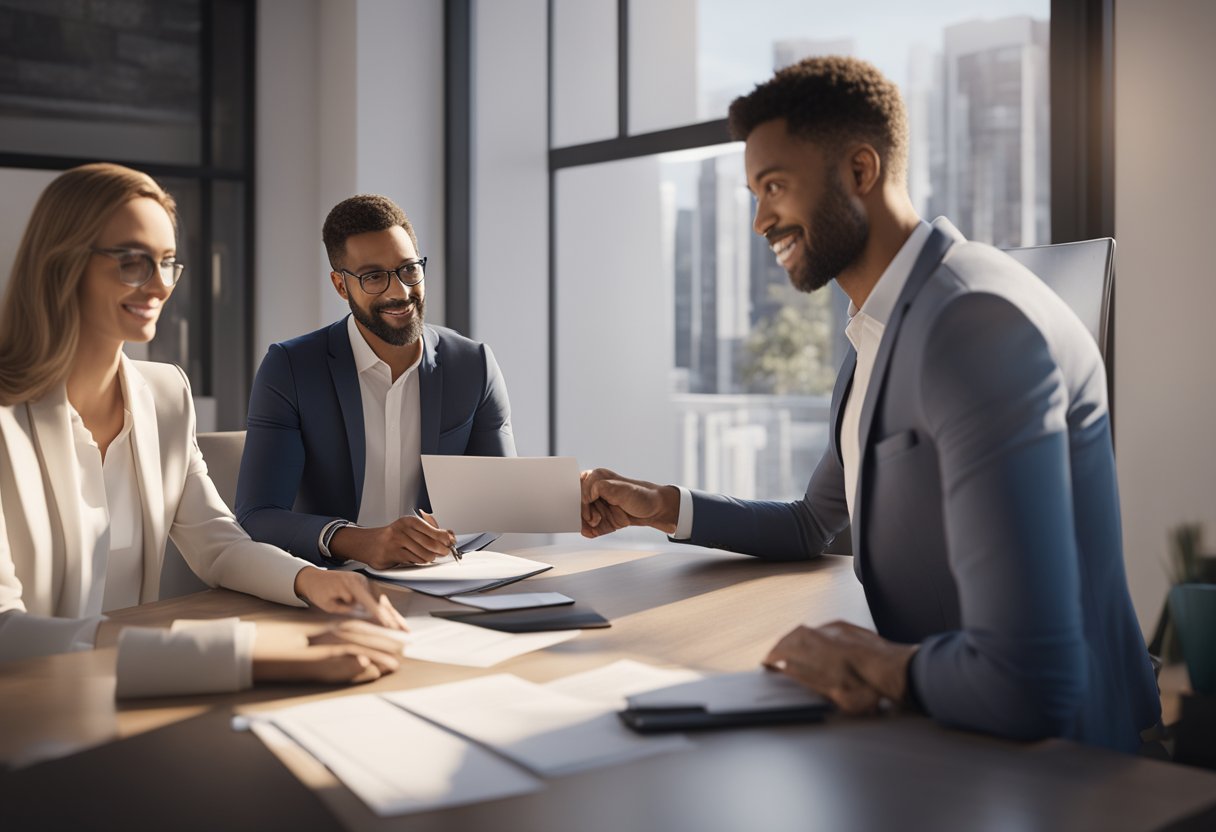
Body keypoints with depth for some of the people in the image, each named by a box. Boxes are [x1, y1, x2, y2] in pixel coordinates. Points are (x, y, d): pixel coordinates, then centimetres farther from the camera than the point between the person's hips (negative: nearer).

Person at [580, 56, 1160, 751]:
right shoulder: (878, 339, 9)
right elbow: (811, 527, 24)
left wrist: (883, 667, -15)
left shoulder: (979, 326, -26)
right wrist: (660, 506, 11)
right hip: (936, 721, 8)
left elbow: (1024, 685, -34)